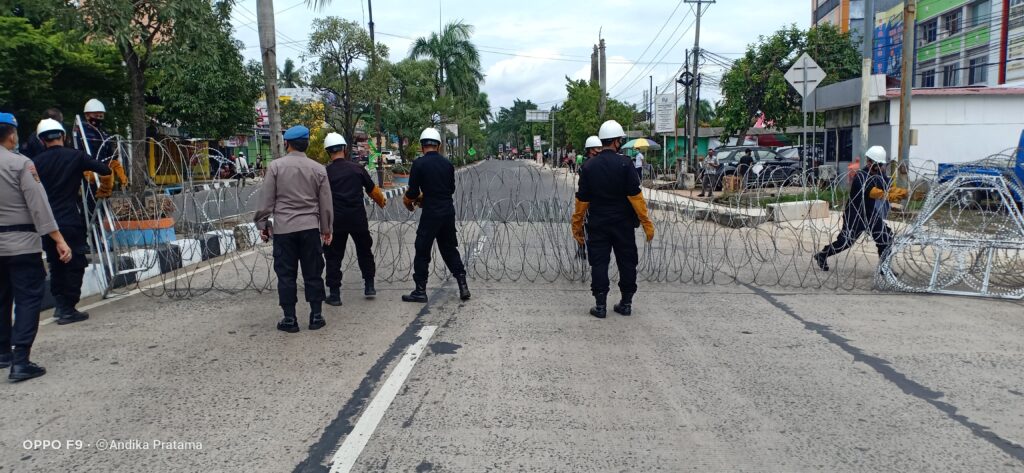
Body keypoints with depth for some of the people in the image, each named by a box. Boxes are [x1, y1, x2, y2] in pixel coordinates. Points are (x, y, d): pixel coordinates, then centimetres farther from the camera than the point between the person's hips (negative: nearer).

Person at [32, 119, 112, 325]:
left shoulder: (36, 162, 3)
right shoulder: (76, 156, -6)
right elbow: (105, 170, -5)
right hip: (70, 221, -4)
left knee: (55, 265, 18)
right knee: (74, 265, 4)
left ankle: (59, 304, 19)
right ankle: (68, 310, 4)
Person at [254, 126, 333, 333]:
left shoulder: (275, 166, -3)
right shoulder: (318, 169, 3)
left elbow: (267, 199, -2)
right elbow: (326, 203, 5)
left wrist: (263, 224, 8)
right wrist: (326, 229, 14)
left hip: (283, 228, -1)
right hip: (310, 228, 1)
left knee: (286, 274, 6)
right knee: (313, 273, 8)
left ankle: (289, 319, 9)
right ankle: (316, 316, 12)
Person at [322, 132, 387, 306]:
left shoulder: (325, 172, -4)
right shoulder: (357, 168, -1)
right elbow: (372, 189, 9)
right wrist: (382, 200, 28)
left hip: (336, 220, -1)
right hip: (358, 218, 1)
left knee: (334, 256, 8)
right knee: (364, 251, 20)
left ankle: (334, 294, 7)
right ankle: (369, 285, 22)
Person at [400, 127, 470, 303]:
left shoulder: (419, 163, -9)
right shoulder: (447, 163, 6)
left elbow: (413, 192, -11)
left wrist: (408, 201, 12)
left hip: (431, 213, -5)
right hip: (449, 211, 5)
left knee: (422, 251, 7)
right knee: (450, 249, 17)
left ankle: (420, 291, 12)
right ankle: (463, 285, 14)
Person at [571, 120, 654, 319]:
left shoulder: (589, 165, -2)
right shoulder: (624, 163, -9)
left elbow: (582, 199, 0)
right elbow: (635, 196, -11)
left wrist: (577, 225, 8)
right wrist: (647, 223, -6)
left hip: (597, 223, 1)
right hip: (623, 223, -1)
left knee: (599, 263, 5)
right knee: (627, 262, 11)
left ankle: (600, 305, 5)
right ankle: (626, 303, 17)